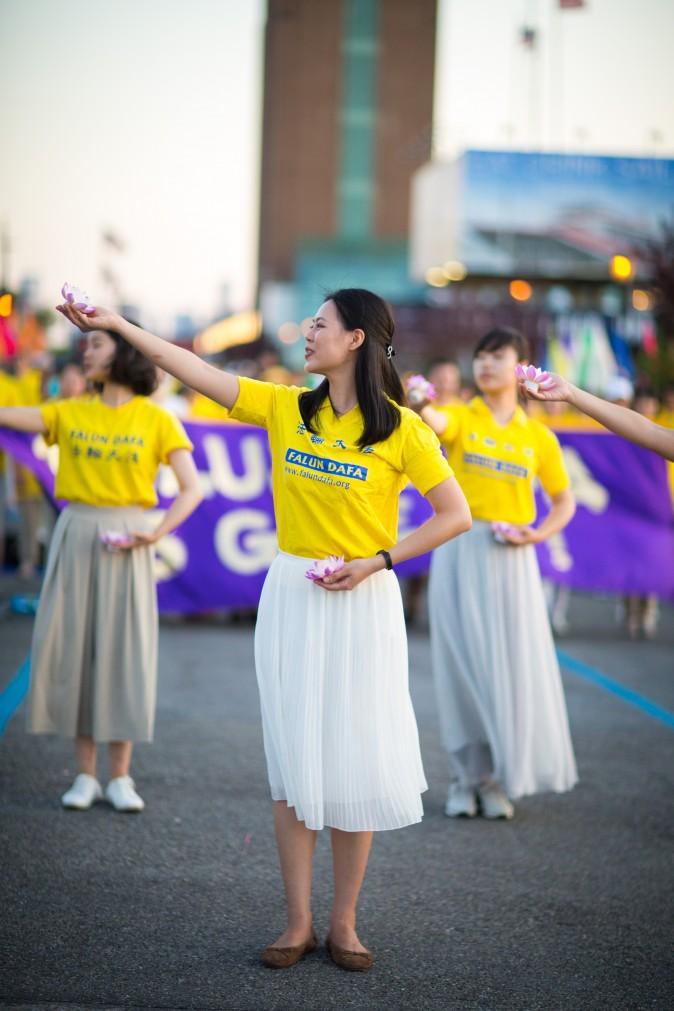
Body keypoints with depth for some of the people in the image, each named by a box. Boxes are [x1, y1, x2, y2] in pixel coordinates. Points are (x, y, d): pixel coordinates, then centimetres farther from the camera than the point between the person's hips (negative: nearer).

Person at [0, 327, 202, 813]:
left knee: (124, 650, -1)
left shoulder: (156, 420, -1)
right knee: (73, 648, 1)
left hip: (125, 544, -2)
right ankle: (85, 775, 11)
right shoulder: (70, 413, 7)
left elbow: (192, 489, -4)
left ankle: (120, 777, 8)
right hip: (76, 536, 3)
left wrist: (159, 532, -18)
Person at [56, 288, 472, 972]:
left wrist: (378, 562, -11)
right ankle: (298, 923, 9)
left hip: (362, 604, -3)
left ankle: (343, 923, 11)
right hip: (291, 599, 3)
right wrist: (118, 325, -4)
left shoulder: (401, 429, -6)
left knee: (355, 761, 0)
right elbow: (199, 374, 1)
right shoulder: (286, 408, 4)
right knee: (294, 760, 3)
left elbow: (455, 515, -5)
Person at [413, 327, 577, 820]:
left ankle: (499, 781, 11)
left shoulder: (538, 436, 7)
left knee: (510, 667, 0)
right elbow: (436, 422, -24)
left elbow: (564, 502, 15)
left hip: (511, 559, 1)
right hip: (459, 552, -1)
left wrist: (538, 534, -5)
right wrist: (420, 406, -48)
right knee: (462, 665, 0)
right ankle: (466, 778, 10)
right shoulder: (462, 418, 1)